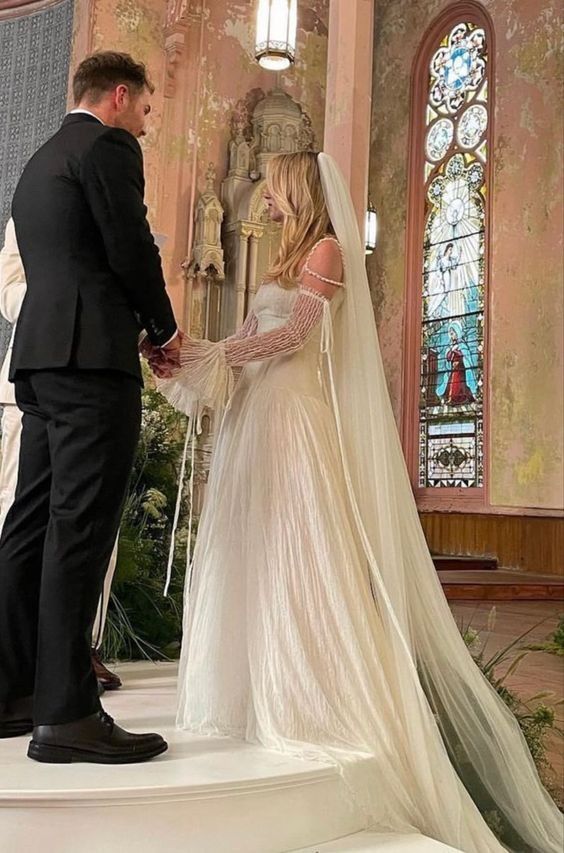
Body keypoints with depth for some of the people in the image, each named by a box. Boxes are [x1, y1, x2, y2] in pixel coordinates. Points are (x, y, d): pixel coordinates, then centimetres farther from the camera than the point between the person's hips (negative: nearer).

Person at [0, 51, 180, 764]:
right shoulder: (108, 147, -1)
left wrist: (141, 330, 17)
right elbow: (132, 251, -10)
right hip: (92, 356, -9)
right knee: (80, 527, -11)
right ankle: (67, 714, -8)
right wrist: (165, 329, 6)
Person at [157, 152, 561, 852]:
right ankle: (261, 687, 10)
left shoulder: (327, 249, -1)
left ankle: (318, 701, -2)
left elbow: (293, 336, -12)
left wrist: (203, 355, -13)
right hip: (258, 414, 8)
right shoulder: (291, 256, 24)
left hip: (293, 415, -8)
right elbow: (252, 338, 15)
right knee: (254, 553, 5)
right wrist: (190, 355, 3)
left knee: (297, 553, -8)